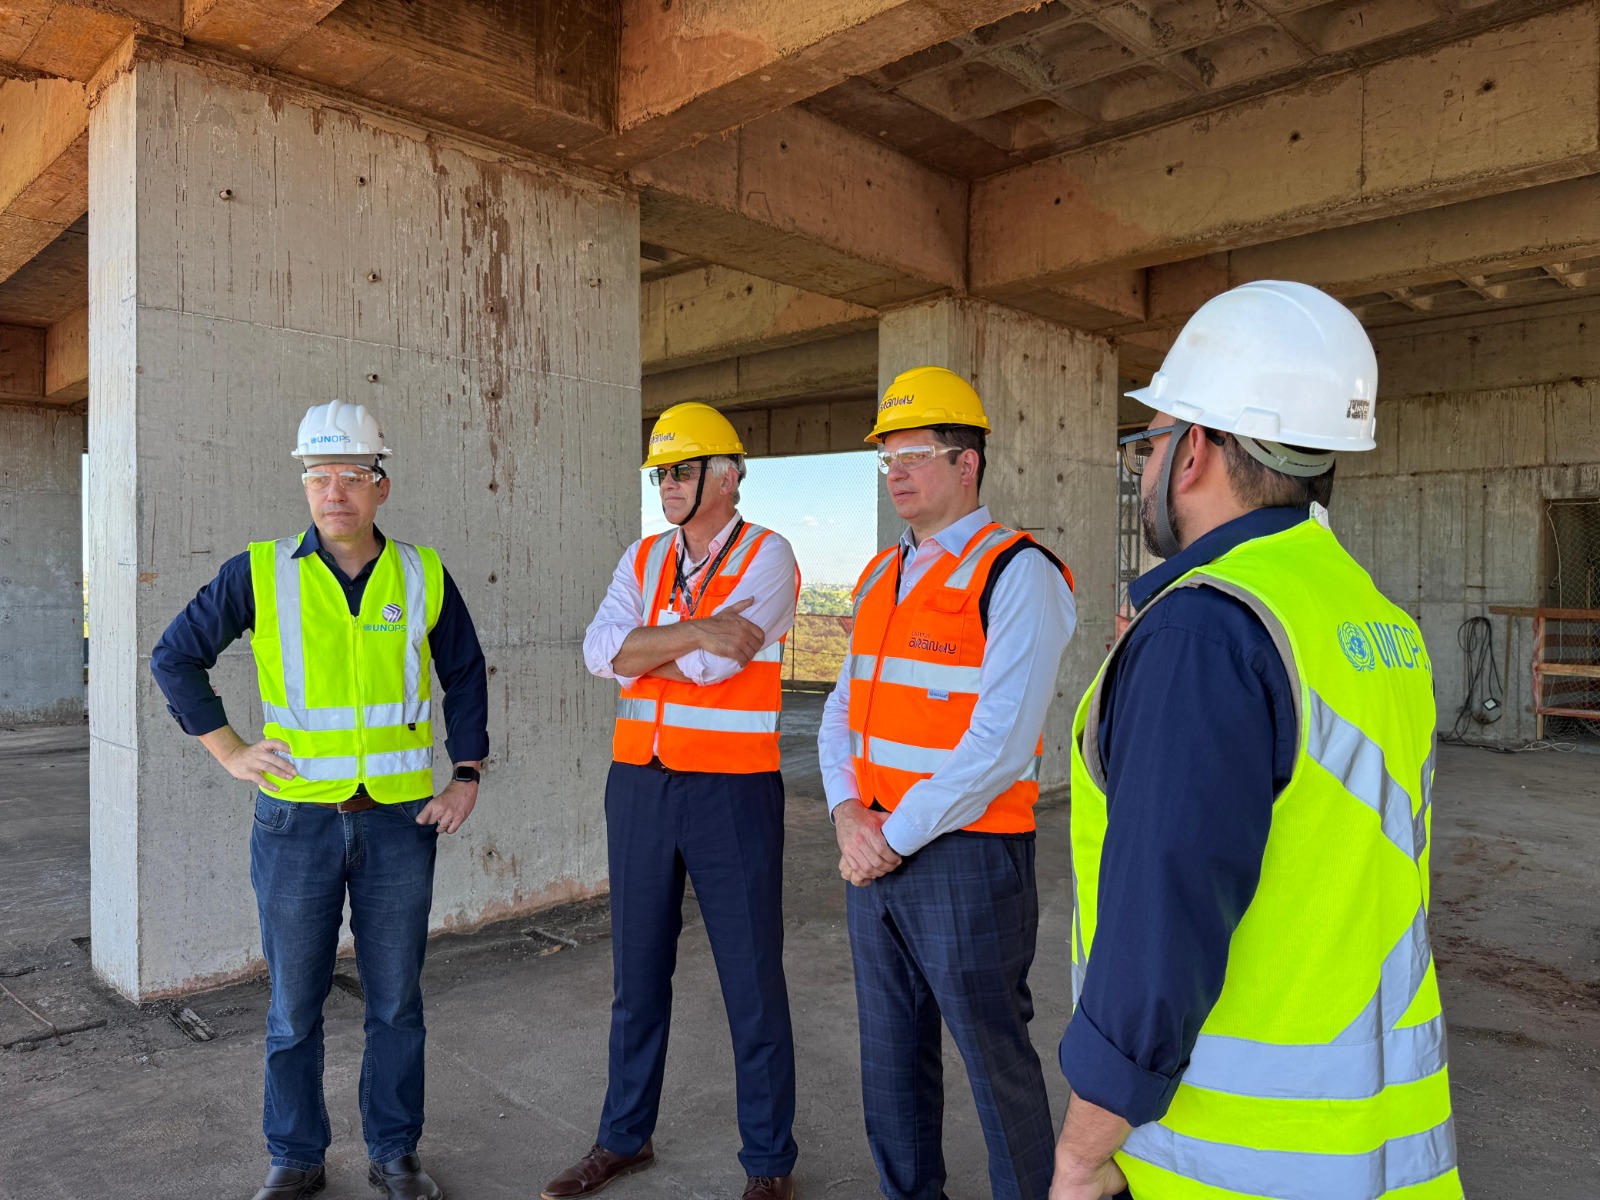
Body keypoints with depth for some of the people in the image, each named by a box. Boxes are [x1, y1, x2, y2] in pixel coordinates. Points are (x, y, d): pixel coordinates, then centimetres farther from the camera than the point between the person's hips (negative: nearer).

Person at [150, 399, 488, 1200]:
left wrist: (467, 776, 3)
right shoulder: (260, 574, -3)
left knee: (396, 1000, 11)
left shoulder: (423, 578, 0)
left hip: (399, 820, 1)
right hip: (297, 820, 0)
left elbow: (466, 678, 10)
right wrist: (228, 751, -2)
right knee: (293, 1004, 12)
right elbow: (175, 658, 6)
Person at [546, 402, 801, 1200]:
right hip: (640, 784, 5)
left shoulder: (768, 557, -8)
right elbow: (601, 650, -8)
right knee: (637, 975, 17)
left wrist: (643, 645, -6)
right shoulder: (642, 559, 8)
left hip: (734, 792, -5)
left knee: (752, 983, 6)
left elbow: (717, 663, -20)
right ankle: (625, 1136, 36)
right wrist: (693, 631, -19)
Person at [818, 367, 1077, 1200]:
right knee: (891, 1054, 19)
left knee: (996, 1060, 8)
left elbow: (999, 741, -20)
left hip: (967, 857, -7)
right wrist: (849, 815, -4)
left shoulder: (1016, 574, -13)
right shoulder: (881, 577, 12)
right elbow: (843, 711, 13)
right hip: (876, 853, 7)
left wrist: (897, 836, -15)